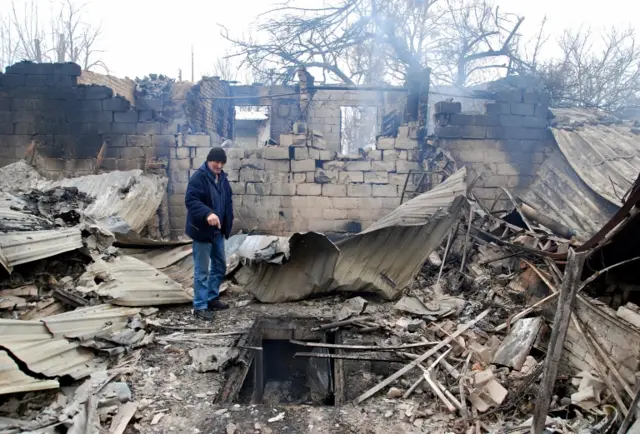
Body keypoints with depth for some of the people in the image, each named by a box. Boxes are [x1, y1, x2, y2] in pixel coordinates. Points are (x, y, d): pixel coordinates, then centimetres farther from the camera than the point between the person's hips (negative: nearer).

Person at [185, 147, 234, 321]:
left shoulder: (222, 178, 10)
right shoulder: (198, 177, -16)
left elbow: (228, 202, 18)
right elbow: (190, 200, -26)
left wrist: (227, 224, 11)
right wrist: (207, 213, -41)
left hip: (218, 231, 8)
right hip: (202, 231, -8)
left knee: (220, 266, 16)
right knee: (202, 270, -2)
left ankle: (212, 298, 31)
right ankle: (200, 306, 8)